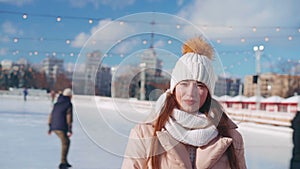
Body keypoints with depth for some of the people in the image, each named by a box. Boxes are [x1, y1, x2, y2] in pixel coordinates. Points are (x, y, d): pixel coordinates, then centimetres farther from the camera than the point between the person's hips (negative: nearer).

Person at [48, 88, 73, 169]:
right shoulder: (69, 104, -5)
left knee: (67, 142, 20)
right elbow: (69, 117, -13)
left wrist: (50, 127, 21)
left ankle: (65, 161, 20)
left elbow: (51, 115, 17)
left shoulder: (57, 103, 18)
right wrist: (70, 130, -14)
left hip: (54, 127, 7)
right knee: (65, 144, 5)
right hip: (62, 127, -7)